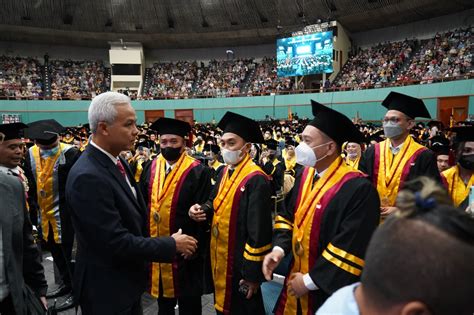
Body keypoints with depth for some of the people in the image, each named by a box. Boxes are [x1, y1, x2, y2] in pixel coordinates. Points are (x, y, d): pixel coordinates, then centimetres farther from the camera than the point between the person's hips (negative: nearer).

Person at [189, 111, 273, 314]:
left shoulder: (256, 180, -23)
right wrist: (201, 210, -6)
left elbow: (259, 233, -23)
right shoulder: (225, 172, 4)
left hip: (241, 264, -8)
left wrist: (253, 274, -19)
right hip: (220, 260, 8)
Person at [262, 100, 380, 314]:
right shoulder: (305, 174, -1)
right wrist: (279, 248, -8)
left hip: (330, 292, -6)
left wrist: (310, 281, -18)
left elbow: (352, 248, -25)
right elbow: (287, 215, 9)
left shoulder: (358, 189, -24)